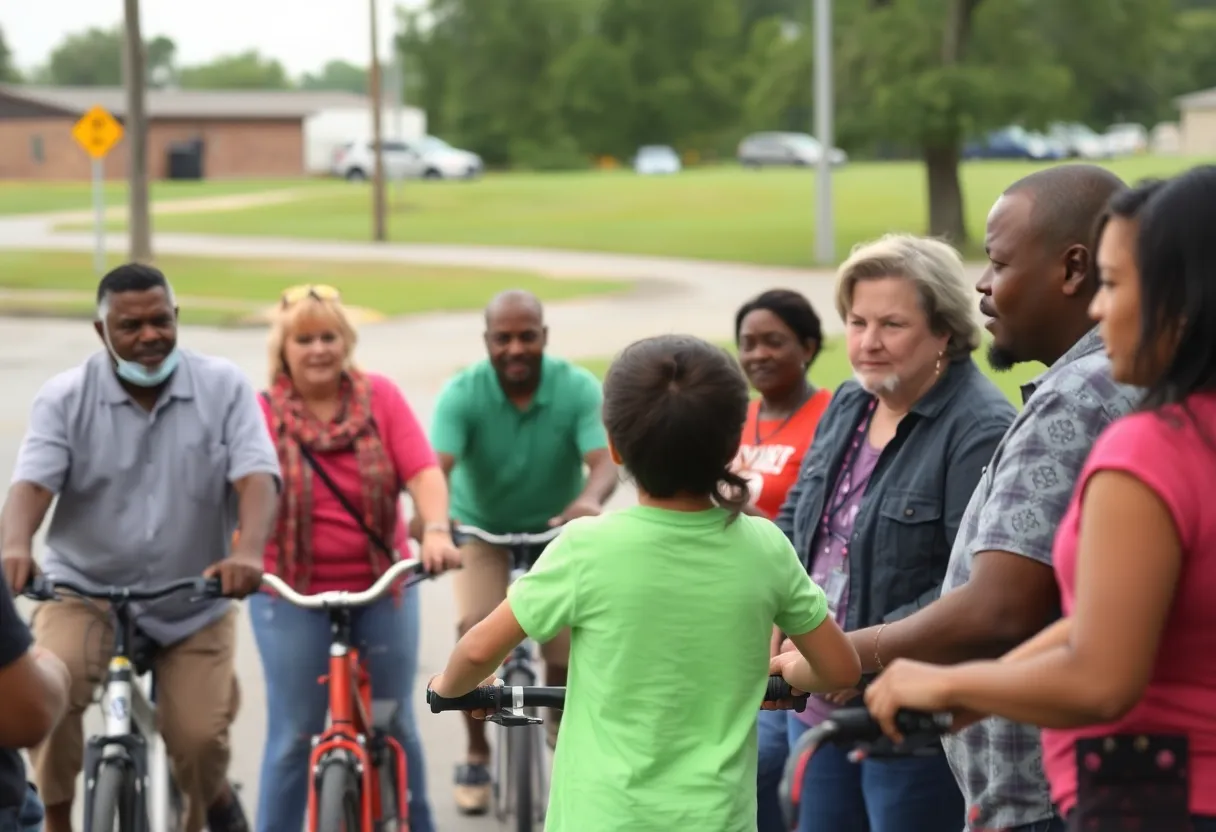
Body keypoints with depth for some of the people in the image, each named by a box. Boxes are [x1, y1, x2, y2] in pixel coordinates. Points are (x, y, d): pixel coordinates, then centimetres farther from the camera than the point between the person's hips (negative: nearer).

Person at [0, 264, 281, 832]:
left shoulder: (224, 387, -6)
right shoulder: (63, 398, -6)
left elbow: (256, 476, -17)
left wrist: (250, 551, -38)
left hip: (195, 602, 1)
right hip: (85, 592, 0)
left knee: (199, 738, -10)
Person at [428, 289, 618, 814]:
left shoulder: (579, 388, -22)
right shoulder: (462, 394, -23)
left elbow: (605, 461, -33)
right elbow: (438, 466, -36)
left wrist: (589, 501, -57)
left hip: (558, 527, 0)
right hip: (482, 528, 0)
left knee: (567, 642, -12)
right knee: (476, 629, -20)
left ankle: (558, 717, 23)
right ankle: (477, 755, 0)